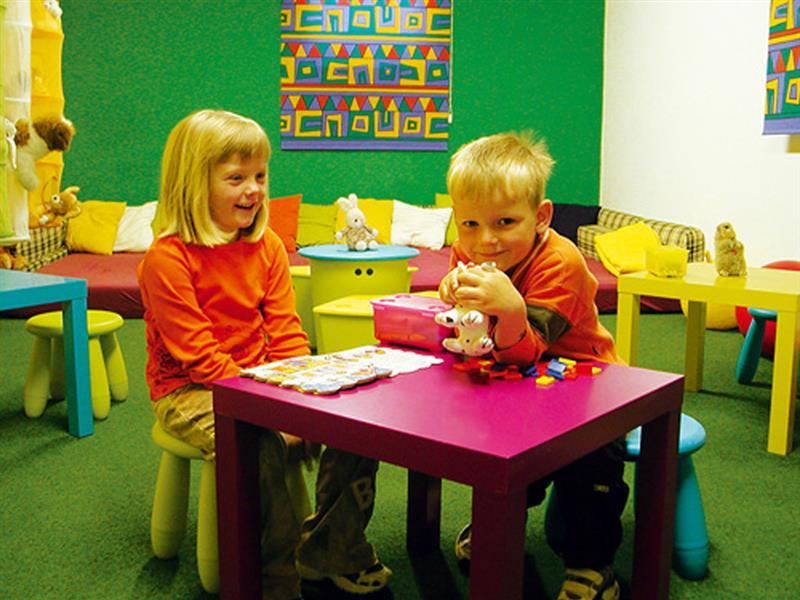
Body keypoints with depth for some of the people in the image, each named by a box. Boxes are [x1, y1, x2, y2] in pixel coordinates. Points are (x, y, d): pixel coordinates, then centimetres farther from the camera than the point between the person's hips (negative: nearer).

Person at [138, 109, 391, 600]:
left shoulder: (267, 246, 6)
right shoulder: (168, 257, -14)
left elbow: (285, 332, 4)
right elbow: (197, 355, -18)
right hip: (189, 393, -6)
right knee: (260, 444, -34)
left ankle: (330, 551, 7)